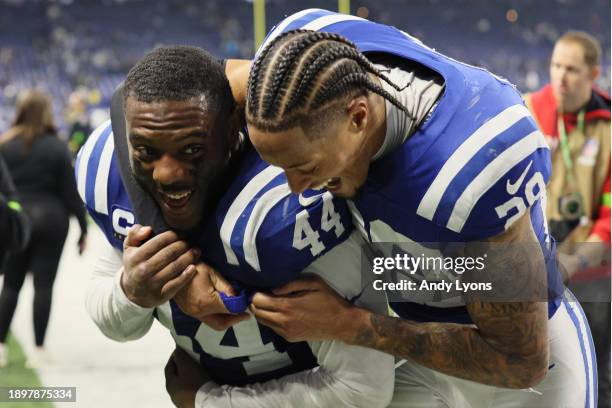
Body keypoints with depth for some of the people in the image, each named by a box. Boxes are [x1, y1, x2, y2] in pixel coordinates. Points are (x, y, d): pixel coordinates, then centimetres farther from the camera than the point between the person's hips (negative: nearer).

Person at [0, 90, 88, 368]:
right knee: (43, 285, 1)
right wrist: (83, 227, 2)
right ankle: (39, 350, 0)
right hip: (50, 219, -2)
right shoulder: (56, 147, -5)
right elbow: (70, 191, -4)